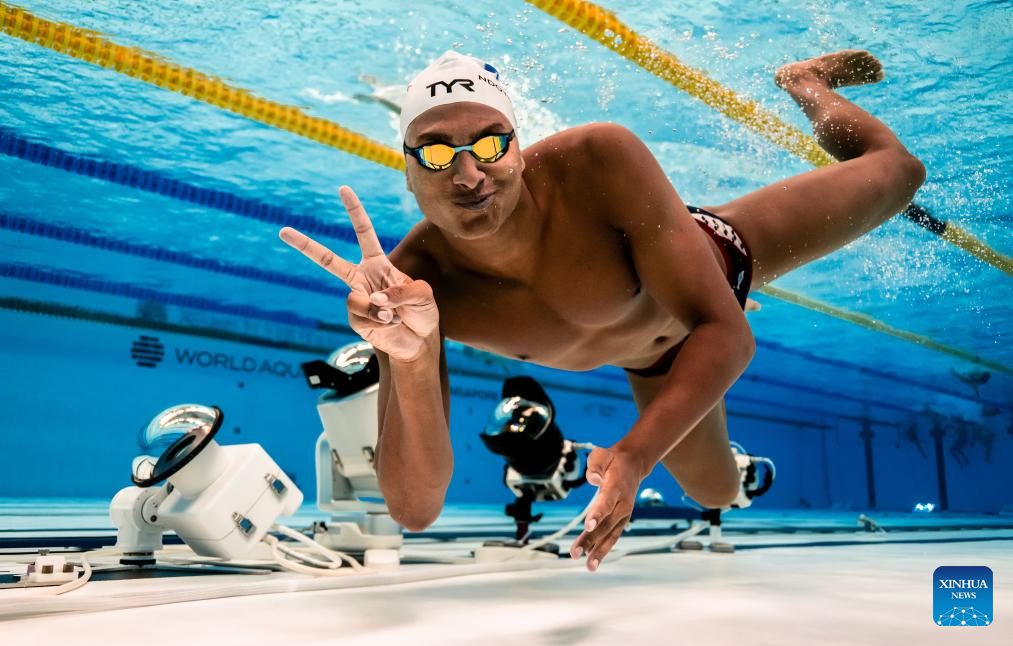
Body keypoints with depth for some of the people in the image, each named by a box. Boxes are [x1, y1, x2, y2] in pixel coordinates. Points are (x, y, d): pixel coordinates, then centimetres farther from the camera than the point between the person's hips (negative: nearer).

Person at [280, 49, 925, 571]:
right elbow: (415, 509, -38)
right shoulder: (414, 282, -37)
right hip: (657, 367, 2)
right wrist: (411, 360, -55)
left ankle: (806, 84, 47)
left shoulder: (600, 160, -43)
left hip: (721, 260, -1)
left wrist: (636, 454, -55)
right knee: (717, 493, 28)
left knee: (896, 170, 18)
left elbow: (727, 334, -40)